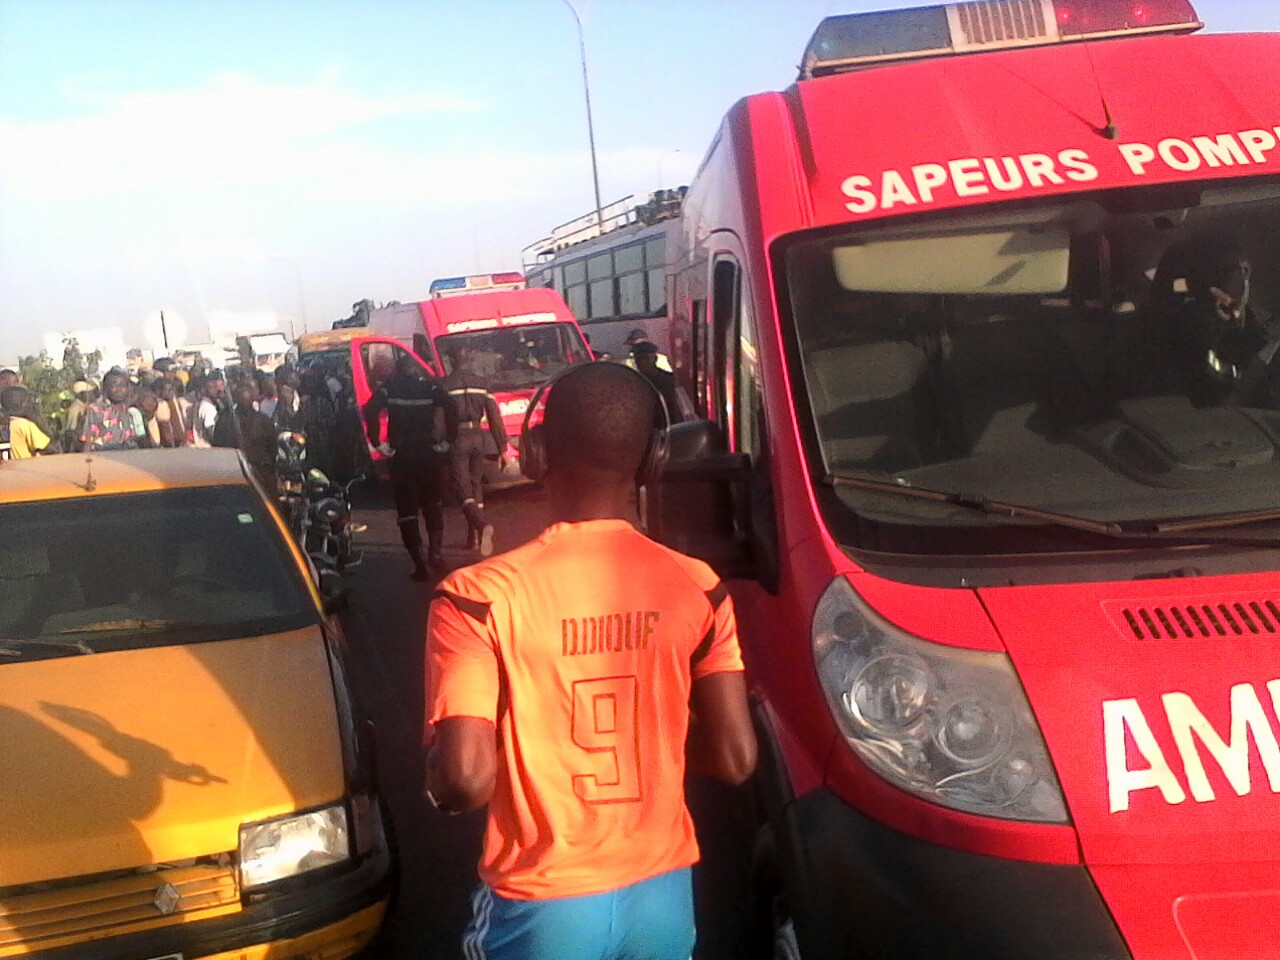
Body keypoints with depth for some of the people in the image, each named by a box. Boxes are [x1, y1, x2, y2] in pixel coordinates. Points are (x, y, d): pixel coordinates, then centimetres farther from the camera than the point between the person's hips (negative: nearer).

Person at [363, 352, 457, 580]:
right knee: (433, 505, 21)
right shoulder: (431, 386, 1)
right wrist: (448, 441, -7)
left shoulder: (389, 388, 1)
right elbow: (450, 410, -15)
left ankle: (420, 563, -4)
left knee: (406, 510, 4)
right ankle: (436, 552, 13)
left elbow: (371, 411, -15)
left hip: (401, 455, -1)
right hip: (430, 452, 1)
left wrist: (378, 444, -9)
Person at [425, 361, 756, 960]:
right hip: (663, 894, 3)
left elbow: (466, 778, -23)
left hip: (542, 906, -2)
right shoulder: (697, 587, -8)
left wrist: (434, 779, -1)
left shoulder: (479, 597, -17)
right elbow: (735, 759, -6)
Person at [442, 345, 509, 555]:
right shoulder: (482, 383, 4)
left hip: (457, 438, -4)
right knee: (476, 485, 17)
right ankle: (474, 535, 20)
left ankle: (483, 525, -28)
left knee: (464, 488, -3)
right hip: (478, 438, 4)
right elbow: (494, 417, 2)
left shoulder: (445, 385, -4)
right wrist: (502, 448, 5)